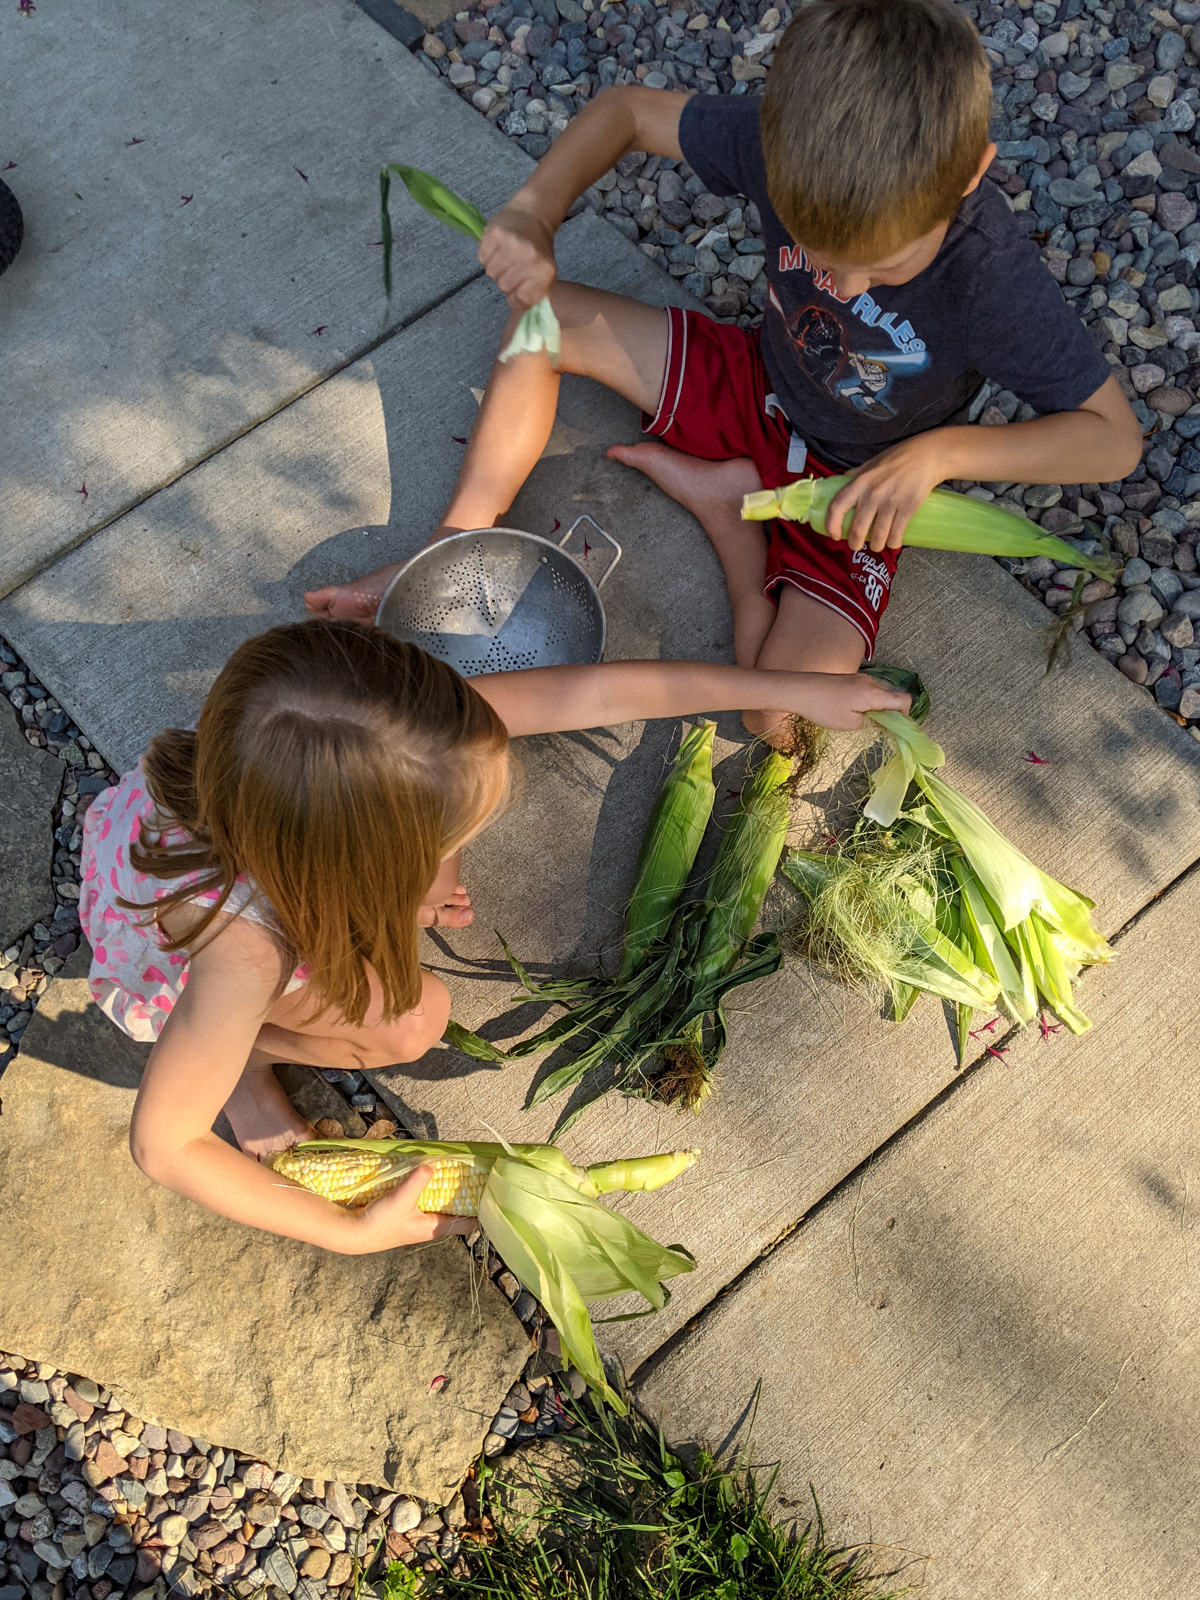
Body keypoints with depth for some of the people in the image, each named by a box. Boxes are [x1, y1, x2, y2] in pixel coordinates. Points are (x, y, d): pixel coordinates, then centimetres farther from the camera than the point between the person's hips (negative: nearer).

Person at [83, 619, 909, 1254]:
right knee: (410, 1019, -19)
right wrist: (352, 1232, -27)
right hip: (177, 969, -4)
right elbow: (164, 1142, -34)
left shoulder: (402, 727, -38)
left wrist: (795, 687, -24)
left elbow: (599, 691, -29)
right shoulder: (245, 953, -48)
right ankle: (249, 1051, 7)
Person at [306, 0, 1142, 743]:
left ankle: (722, 499, -2)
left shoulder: (998, 286, -36)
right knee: (546, 316, -7)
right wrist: (534, 215, -29)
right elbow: (626, 110, -11)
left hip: (861, 483, -4)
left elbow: (1117, 439, -26)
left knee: (785, 718, -24)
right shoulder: (789, 143, -26)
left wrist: (937, 450, -37)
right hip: (759, 388, 4)